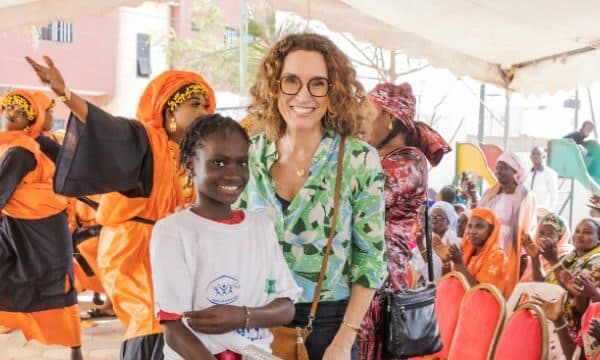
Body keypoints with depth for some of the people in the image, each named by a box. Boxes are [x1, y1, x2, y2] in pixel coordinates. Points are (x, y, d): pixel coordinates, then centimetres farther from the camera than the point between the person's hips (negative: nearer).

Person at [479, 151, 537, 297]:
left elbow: (529, 228, -5)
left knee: (508, 293, -2)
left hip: (512, 256, -4)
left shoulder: (525, 196, -2)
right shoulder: (490, 193, 12)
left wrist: (525, 256, -10)